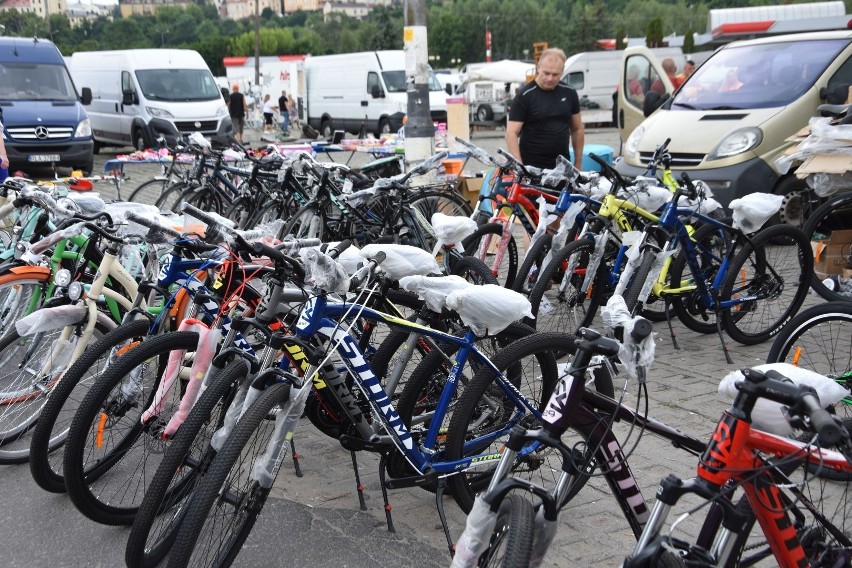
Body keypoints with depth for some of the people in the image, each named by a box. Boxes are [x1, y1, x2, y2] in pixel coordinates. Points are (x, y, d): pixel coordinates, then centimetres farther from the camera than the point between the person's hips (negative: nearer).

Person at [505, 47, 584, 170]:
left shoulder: (569, 93, 6)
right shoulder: (525, 96, -8)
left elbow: (577, 129, 14)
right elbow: (511, 133, -13)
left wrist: (578, 163, 10)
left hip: (562, 166, 4)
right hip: (531, 167, -4)